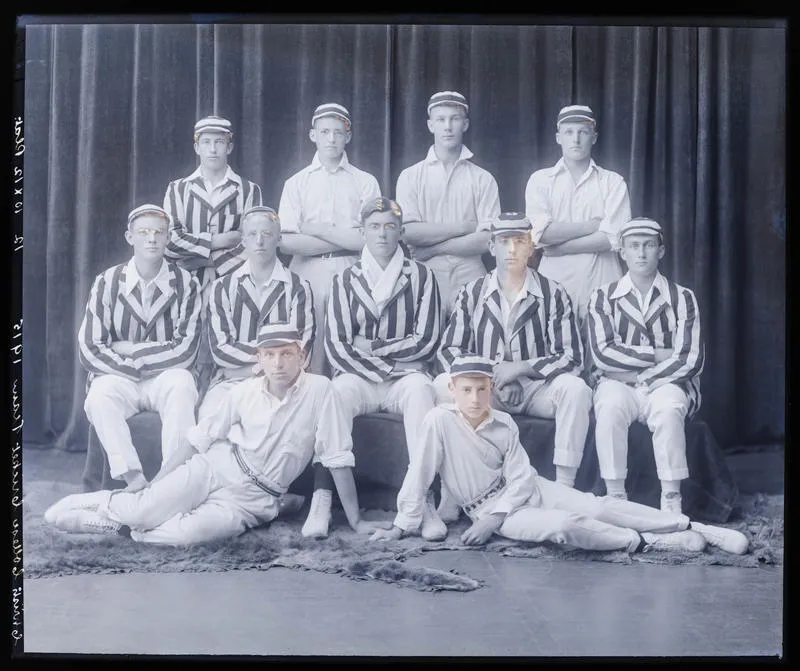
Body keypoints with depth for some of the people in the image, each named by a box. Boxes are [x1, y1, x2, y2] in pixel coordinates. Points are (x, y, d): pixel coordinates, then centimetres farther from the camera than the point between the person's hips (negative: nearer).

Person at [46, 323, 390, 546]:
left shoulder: (320, 390, -13)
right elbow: (203, 438, 6)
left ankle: (126, 527, -6)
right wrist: (160, 486, 4)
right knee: (144, 510, -20)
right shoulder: (244, 392, -3)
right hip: (216, 467, 2)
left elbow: (338, 459, -12)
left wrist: (356, 521, -11)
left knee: (197, 530, -31)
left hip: (255, 496, -2)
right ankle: (115, 504, 13)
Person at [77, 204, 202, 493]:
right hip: (118, 377, 1)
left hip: (167, 377, -1)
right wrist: (135, 369, -13)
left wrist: (129, 350, -9)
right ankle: (134, 481, -29)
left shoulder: (185, 284, -3)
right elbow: (89, 349, -5)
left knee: (182, 384, -34)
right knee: (99, 396, -32)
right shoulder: (108, 282, 0)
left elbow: (185, 350, -9)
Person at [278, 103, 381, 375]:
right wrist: (346, 237, -4)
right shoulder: (297, 183, 11)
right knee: (309, 364, -4)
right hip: (308, 274, 0)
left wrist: (316, 230, -4)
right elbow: (286, 242, -2)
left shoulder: (365, 182, 9)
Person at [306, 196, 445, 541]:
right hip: (358, 376, 1)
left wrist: (372, 348, -3)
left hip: (406, 376, 0)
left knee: (420, 390, -35)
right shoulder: (345, 280, 9)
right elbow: (335, 346, -1)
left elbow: (425, 342, -1)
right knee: (337, 393, -33)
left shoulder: (421, 277, 8)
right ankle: (322, 499, -37)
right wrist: (384, 370, -11)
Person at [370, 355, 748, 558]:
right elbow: (419, 474, -13)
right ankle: (651, 543, -16)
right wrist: (403, 526, -13)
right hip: (488, 509, -4)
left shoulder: (504, 424, -4)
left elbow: (520, 479, -5)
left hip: (530, 489, 4)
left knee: (602, 507, -13)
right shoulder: (439, 421, -16)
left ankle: (700, 530, -10)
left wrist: (493, 518, -18)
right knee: (568, 526, -30)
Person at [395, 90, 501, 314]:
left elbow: (488, 239, -4)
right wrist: (464, 227, -7)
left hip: (469, 274, 0)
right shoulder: (411, 176, 8)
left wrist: (433, 248, -8)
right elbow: (409, 232, -5)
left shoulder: (483, 179, 7)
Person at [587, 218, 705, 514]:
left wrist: (640, 379, -12)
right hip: (617, 384, 0)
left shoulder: (682, 298, 5)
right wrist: (657, 354, -10)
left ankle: (671, 501, -28)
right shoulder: (603, 297, 6)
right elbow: (603, 353, -7)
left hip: (666, 383, 0)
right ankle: (615, 498, -26)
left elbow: (691, 360, -6)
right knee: (610, 407, -33)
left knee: (668, 410, -34)